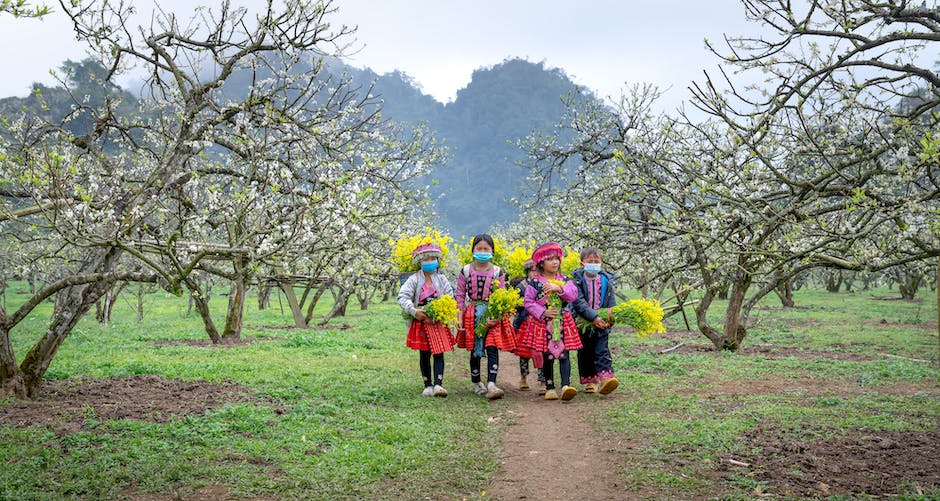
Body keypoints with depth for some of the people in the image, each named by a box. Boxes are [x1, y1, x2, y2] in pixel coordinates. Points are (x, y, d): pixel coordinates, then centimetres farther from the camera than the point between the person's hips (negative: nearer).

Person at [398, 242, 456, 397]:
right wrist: (414, 311, -22)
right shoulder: (414, 279, -2)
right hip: (420, 321, -1)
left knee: (439, 353, -7)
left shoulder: (441, 279, 3)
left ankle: (438, 384, -10)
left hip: (439, 322, 1)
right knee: (424, 354, 6)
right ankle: (428, 385, 15)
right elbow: (403, 297, -11)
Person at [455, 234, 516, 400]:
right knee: (474, 351, 9)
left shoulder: (497, 272, 1)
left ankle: (491, 385, -18)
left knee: (492, 348, -13)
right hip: (472, 316, 1)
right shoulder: (466, 271, 2)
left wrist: (496, 316, -13)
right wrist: (460, 319, -3)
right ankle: (476, 383, 25)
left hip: (492, 316, -1)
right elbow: (460, 296, 4)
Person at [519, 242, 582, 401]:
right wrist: (543, 312, -15)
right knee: (548, 357, 5)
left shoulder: (564, 280, 6)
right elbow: (528, 302, -4)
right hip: (543, 323, -2)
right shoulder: (534, 283, -3)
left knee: (564, 355, -8)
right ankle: (550, 388, 16)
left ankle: (566, 385, -15)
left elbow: (574, 294, -7)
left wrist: (559, 288, -22)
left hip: (562, 323, 2)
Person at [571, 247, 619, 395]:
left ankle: (605, 377, -19)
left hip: (601, 323, 1)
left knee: (601, 351, -8)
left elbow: (611, 305, 4)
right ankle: (589, 380, 22)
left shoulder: (606, 281, 2)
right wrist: (593, 317, -29)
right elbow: (578, 302, -19)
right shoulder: (577, 281, -8)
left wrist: (608, 320, -13)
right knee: (585, 352, 9)